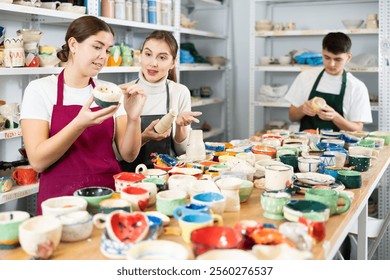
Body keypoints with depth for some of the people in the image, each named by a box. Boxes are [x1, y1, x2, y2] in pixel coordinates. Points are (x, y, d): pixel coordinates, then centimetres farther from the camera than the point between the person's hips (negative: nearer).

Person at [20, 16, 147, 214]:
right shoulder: (39, 89, -2)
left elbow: (128, 154, 4)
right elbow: (37, 161, -10)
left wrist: (133, 118, -14)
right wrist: (80, 124, -23)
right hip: (61, 198, -3)